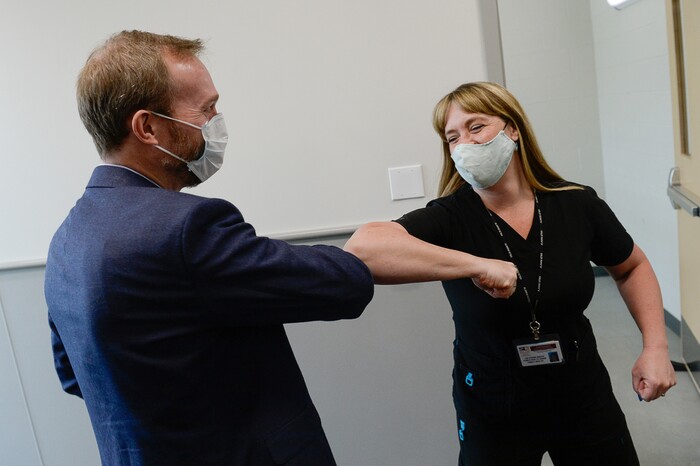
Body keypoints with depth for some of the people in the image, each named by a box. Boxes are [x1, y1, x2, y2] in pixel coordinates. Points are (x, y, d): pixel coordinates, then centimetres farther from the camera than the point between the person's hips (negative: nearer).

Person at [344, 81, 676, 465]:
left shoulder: (577, 204, -10)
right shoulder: (450, 219, -20)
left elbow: (632, 267, 9)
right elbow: (361, 248, -40)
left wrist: (655, 346, -3)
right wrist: (477, 265, -43)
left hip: (584, 399, 3)